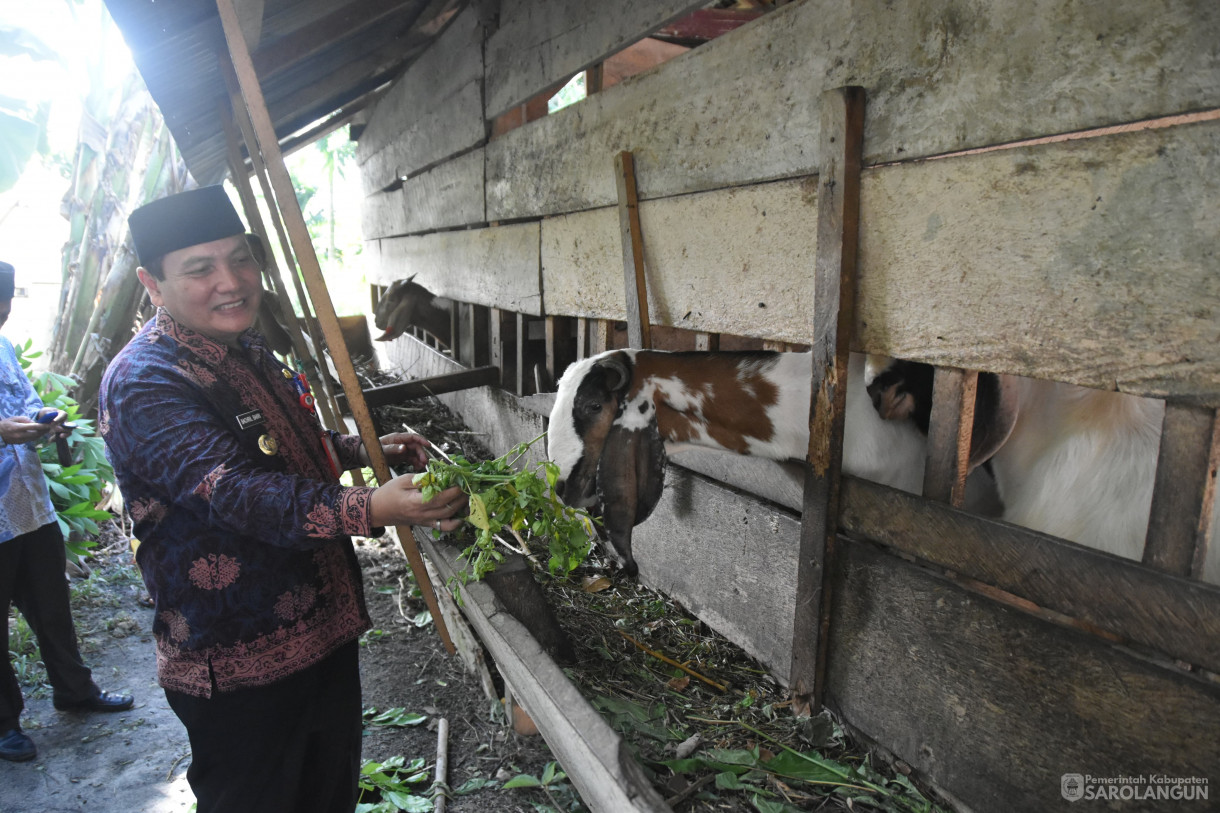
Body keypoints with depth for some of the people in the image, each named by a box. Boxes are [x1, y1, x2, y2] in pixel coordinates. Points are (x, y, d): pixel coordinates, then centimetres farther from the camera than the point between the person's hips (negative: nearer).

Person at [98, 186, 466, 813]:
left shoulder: (247, 350, 7)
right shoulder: (144, 383, -21)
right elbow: (237, 492, -36)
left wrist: (367, 450, 7)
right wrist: (370, 509, -49)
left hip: (324, 630, 8)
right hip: (238, 670, -8)